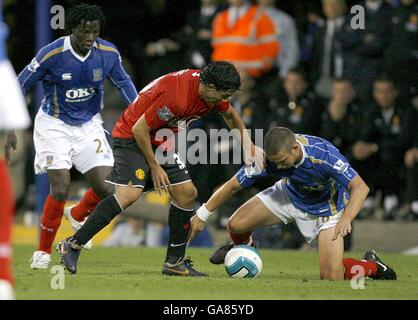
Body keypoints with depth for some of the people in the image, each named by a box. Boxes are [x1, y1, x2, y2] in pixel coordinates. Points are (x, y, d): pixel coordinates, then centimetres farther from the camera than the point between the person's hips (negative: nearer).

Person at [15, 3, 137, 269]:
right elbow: (20, 86, -10)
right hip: (55, 125, -4)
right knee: (60, 189, -17)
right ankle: (43, 252, 2)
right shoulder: (52, 54, -21)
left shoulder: (108, 53, -10)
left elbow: (123, 82, 9)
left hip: (88, 125, 4)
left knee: (106, 189, -7)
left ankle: (77, 216, 28)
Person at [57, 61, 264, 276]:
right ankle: (72, 246, -23)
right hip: (131, 137, -9)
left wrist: (248, 146, 14)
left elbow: (230, 115, 19)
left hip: (161, 142, 9)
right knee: (130, 193, -26)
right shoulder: (174, 96, -32)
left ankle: (174, 262, 9)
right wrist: (155, 167, -16)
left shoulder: (210, 89, -5)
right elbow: (140, 129, -25)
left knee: (187, 193, 1)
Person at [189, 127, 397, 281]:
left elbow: (360, 187, -40)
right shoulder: (268, 158, -28)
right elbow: (234, 185, -16)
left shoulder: (323, 154, -39)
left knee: (331, 277, -18)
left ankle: (371, 265, 16)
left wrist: (346, 219, -56)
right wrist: (202, 215, -13)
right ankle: (243, 247, 27)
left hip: (325, 208, -4)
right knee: (236, 224, -12)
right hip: (290, 195, 4)